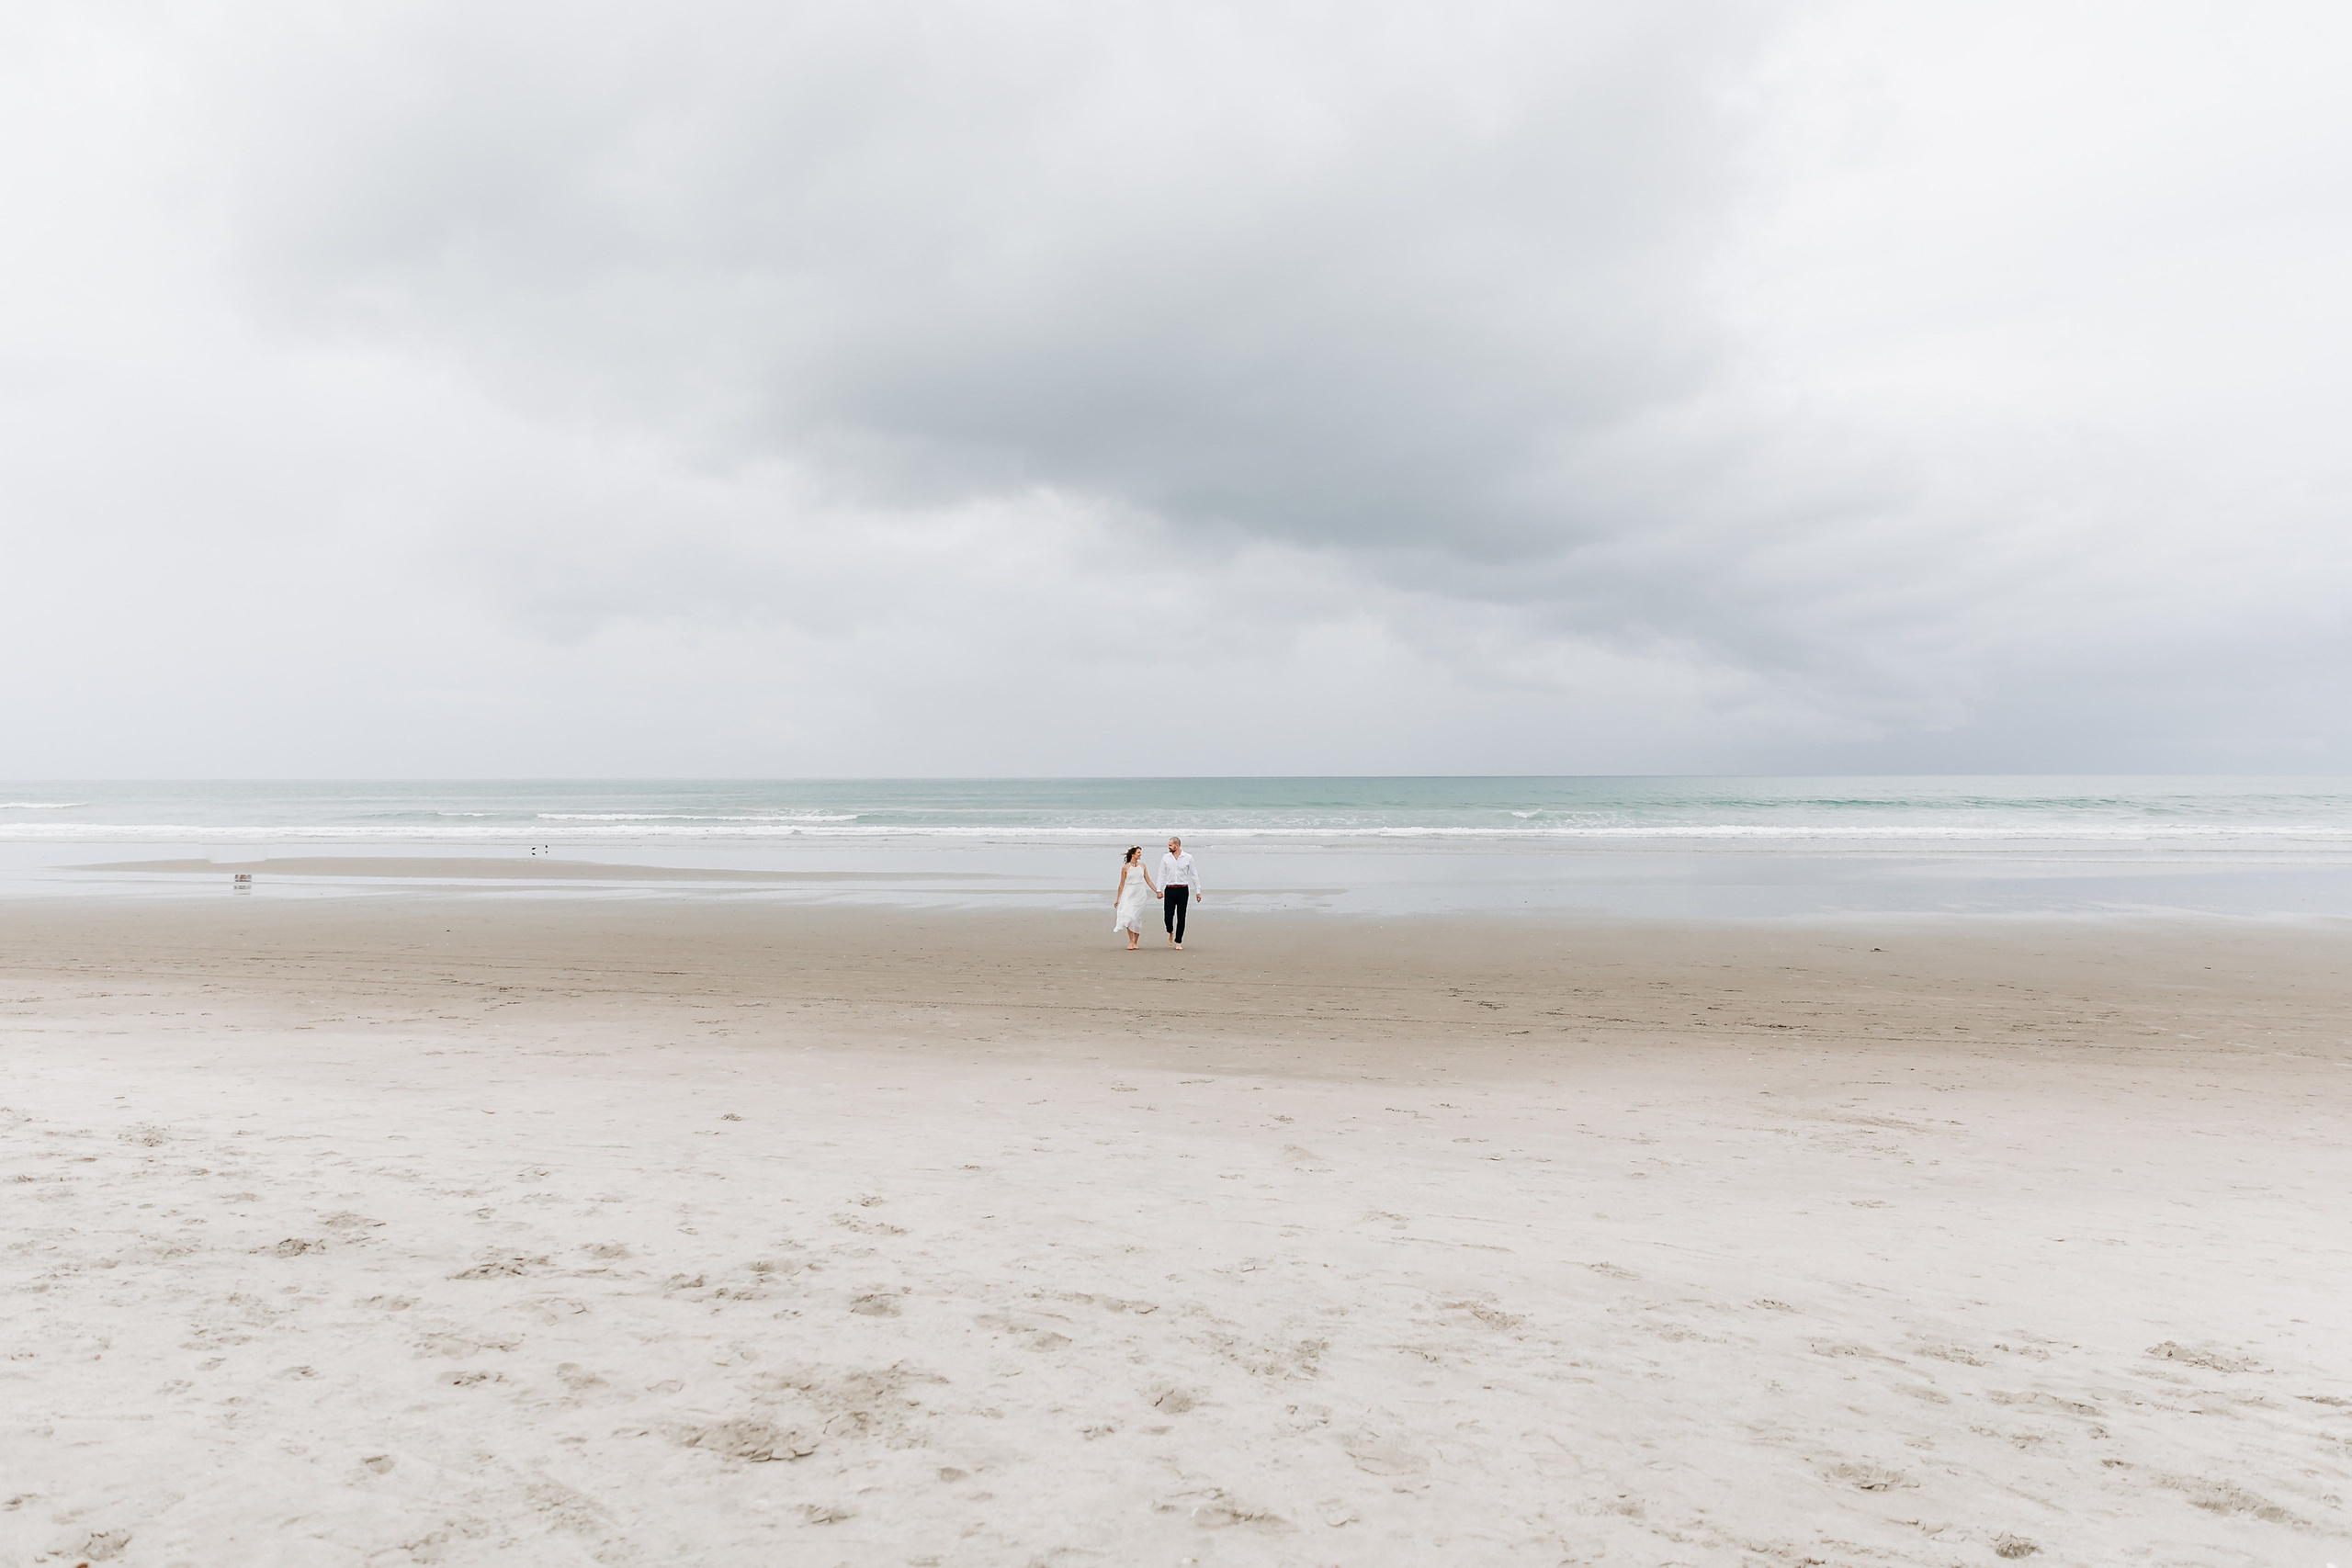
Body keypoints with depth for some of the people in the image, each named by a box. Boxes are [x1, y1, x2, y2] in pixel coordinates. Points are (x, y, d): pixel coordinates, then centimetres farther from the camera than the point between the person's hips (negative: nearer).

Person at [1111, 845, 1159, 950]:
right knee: (1128, 916, -10)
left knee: (1136, 918, 1)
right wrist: (1117, 898, 5)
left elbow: (1148, 880, 14)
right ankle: (1130, 941, -3)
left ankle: (1135, 942, 10)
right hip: (1129, 894, -2)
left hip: (1140, 895, 2)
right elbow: (1121, 884, 3)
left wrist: (1156, 891, 12)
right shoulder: (1125, 867, -2)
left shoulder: (1142, 865, 7)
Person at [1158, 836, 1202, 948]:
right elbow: (1162, 875, 9)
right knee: (1168, 916, -5)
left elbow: (1194, 875, 6)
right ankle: (1170, 932, 26)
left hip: (1183, 890, -1)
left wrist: (1198, 891, 4)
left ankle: (1178, 941, 9)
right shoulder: (1165, 858, 6)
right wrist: (1159, 890, 3)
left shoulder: (1188, 858, 2)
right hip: (1169, 890, 1)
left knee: (1181, 917, 0)